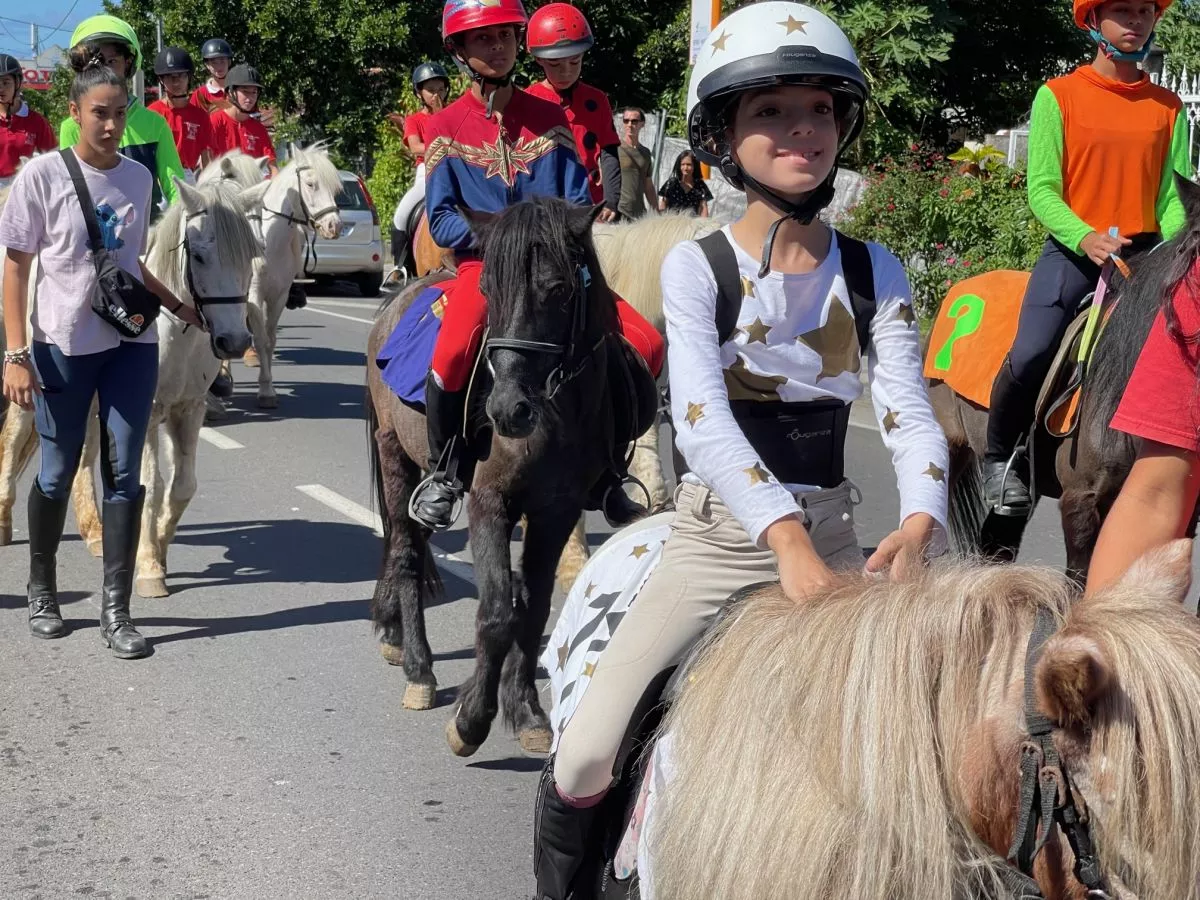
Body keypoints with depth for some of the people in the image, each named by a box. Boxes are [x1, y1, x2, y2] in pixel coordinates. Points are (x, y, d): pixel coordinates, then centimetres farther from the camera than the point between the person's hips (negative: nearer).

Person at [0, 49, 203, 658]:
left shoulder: (138, 177, 5)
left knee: (124, 472, 0)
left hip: (132, 341, 3)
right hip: (63, 344, -3)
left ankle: (116, 610, 6)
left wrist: (176, 306, 12)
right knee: (58, 471, 8)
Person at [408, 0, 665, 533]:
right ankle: (444, 473, -9)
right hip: (483, 265, -3)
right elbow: (442, 222, -1)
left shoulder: (549, 119, 13)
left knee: (646, 345, -16)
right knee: (454, 352, -36)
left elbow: (579, 206, 9)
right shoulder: (447, 128, 6)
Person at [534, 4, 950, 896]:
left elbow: (910, 414, -8)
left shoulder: (874, 273, 2)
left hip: (831, 538, 2)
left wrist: (919, 523, -30)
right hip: (718, 537, -2)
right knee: (587, 756, -10)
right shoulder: (697, 267, -6)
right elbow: (703, 417, -21)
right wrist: (785, 538, -36)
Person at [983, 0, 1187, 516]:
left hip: (1144, 252, 3)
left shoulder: (1168, 107, 11)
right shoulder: (1058, 96, 2)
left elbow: (1171, 194, 9)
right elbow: (1041, 188, -4)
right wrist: (1086, 238, -21)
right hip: (1073, 249, -3)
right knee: (1030, 355, -23)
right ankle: (1002, 457, 2)